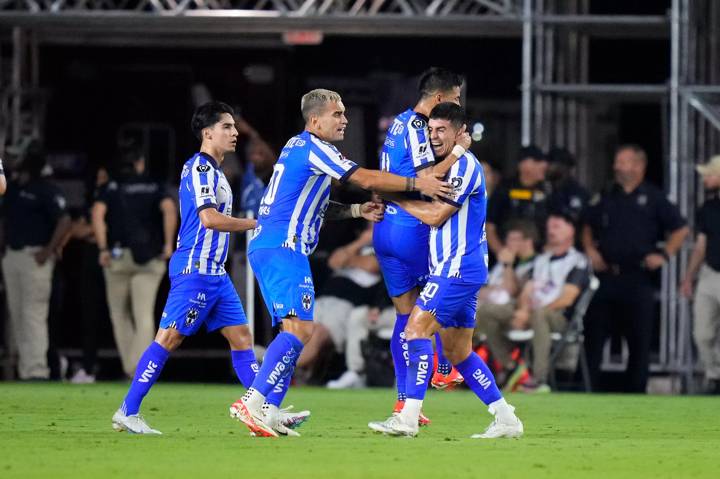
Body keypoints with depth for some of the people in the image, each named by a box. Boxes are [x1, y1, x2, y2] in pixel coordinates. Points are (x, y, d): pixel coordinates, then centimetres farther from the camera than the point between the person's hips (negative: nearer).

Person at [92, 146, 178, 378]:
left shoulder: (109, 188, 7)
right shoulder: (153, 187, 8)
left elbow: (97, 213, -10)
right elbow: (169, 209, -10)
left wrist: (102, 248, -9)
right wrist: (168, 243, -6)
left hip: (117, 255, 0)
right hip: (149, 260, 0)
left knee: (120, 315, 14)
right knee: (144, 316, -3)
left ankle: (129, 368, 12)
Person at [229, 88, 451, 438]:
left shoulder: (298, 146, 21)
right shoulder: (312, 148, -9)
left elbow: (315, 208, 27)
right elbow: (366, 179, -13)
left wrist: (357, 210, 15)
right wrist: (417, 184, -8)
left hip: (267, 247, 10)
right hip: (283, 248, -10)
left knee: (295, 330, 9)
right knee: (299, 328, -17)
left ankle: (268, 412, 3)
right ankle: (252, 403, -24)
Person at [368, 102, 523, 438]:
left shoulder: (465, 165, -11)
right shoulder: (451, 167, 20)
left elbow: (436, 215, -16)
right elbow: (435, 215, 23)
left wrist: (395, 198, -8)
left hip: (458, 268, -10)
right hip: (453, 269, 10)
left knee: (417, 330, -15)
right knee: (458, 351, 11)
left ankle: (407, 419, -20)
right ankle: (506, 419, 14)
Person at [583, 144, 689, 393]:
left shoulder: (653, 199, 2)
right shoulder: (605, 198, 12)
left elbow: (680, 230, 5)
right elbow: (588, 228, 23)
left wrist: (664, 254, -6)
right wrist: (590, 249, 5)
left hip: (638, 279, -3)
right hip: (606, 277, 3)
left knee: (639, 339, 3)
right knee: (593, 334, 0)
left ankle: (635, 390, 11)